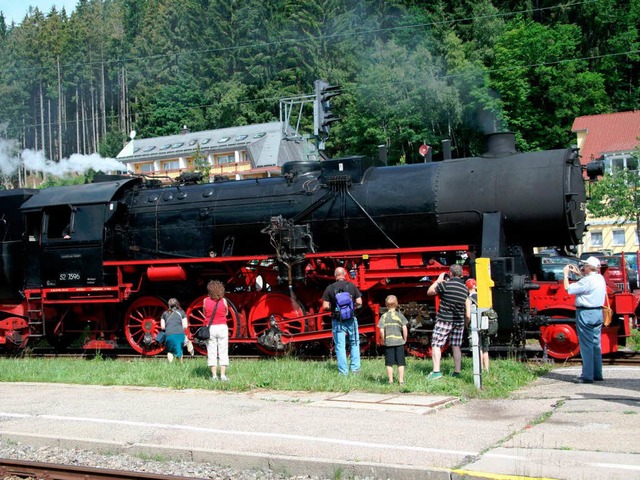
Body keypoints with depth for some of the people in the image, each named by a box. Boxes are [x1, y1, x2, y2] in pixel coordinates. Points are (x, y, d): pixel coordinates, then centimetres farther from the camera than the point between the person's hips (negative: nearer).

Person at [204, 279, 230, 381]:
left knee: (211, 353, 5)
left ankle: (214, 375, 3)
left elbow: (205, 314, 11)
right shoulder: (223, 300, -2)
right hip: (222, 327, 0)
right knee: (223, 352, 4)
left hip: (210, 328, 0)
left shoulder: (205, 301, -2)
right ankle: (223, 375, 0)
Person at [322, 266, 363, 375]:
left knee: (340, 346, 5)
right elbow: (359, 302, -5)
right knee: (354, 343, 15)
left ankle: (343, 371, 6)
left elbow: (325, 306, -7)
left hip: (337, 320, -1)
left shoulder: (330, 288, -5)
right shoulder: (351, 286, -3)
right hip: (351, 319, 1)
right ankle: (355, 368, 14)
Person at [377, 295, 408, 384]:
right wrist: (405, 339, 6)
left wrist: (383, 340, 6)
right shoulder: (400, 315, 0)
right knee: (400, 363, 7)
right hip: (399, 341, 0)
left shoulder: (384, 316, -1)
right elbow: (404, 328, -6)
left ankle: (390, 380, 8)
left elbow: (381, 330, -7)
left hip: (388, 342, 0)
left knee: (389, 363, 6)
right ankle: (401, 380, 8)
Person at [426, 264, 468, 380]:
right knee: (456, 346, 12)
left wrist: (438, 280, 9)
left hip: (444, 319, -6)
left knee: (436, 345, -3)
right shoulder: (465, 288, 6)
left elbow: (429, 292, 0)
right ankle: (457, 372, 13)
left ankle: (436, 371, -13)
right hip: (459, 321, 6)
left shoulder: (445, 284, -12)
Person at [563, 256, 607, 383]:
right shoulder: (600, 279, 9)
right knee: (596, 344, 13)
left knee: (586, 345, -6)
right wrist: (579, 274, 26)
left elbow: (568, 288, -14)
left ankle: (587, 376, -6)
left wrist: (566, 274, -1)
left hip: (585, 314, -9)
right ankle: (597, 374, 18)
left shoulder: (587, 281, -18)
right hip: (598, 313, 9)